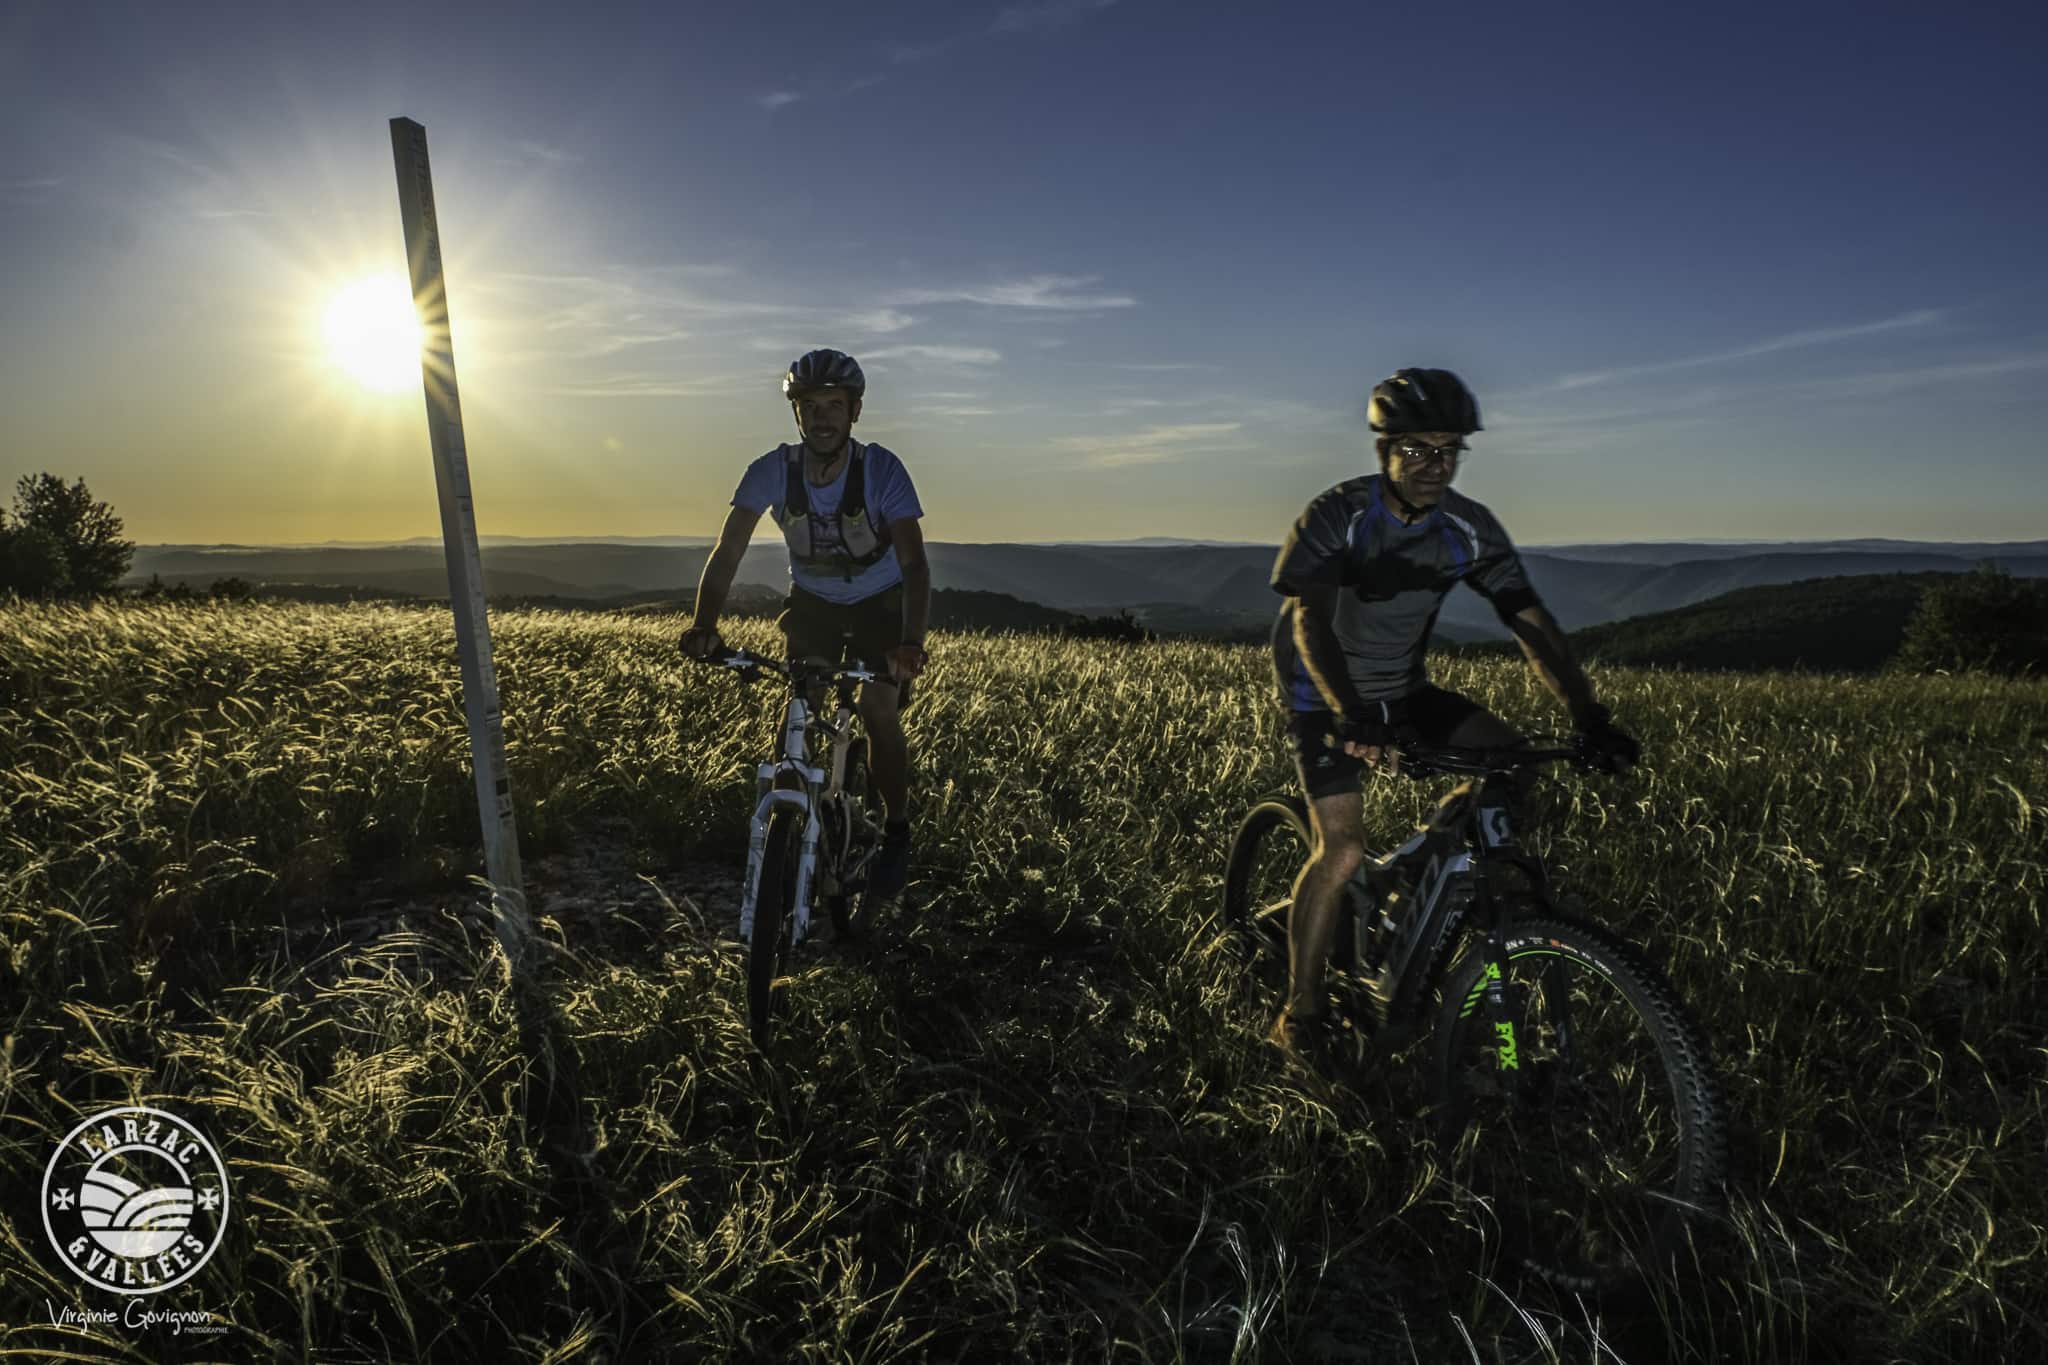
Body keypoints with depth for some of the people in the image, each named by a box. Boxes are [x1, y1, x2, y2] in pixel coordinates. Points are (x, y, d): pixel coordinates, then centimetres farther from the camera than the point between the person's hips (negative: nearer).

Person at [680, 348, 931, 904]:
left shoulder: (882, 470, -29)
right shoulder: (771, 471, -22)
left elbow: (914, 564, -37)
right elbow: (728, 552, -27)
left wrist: (912, 642, -53)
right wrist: (703, 625, -44)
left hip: (879, 602, -2)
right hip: (811, 599, 2)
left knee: (878, 712, -14)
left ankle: (896, 833, 5)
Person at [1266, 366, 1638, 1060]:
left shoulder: (1470, 528, -8)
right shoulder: (1337, 516, -22)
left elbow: (1531, 622, -12)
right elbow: (1310, 623, -33)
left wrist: (1590, 717, -24)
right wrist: (1352, 721, -48)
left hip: (1403, 690, 5)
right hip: (1325, 697, -5)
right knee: (1344, 851, -17)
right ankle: (1299, 1011, 0)